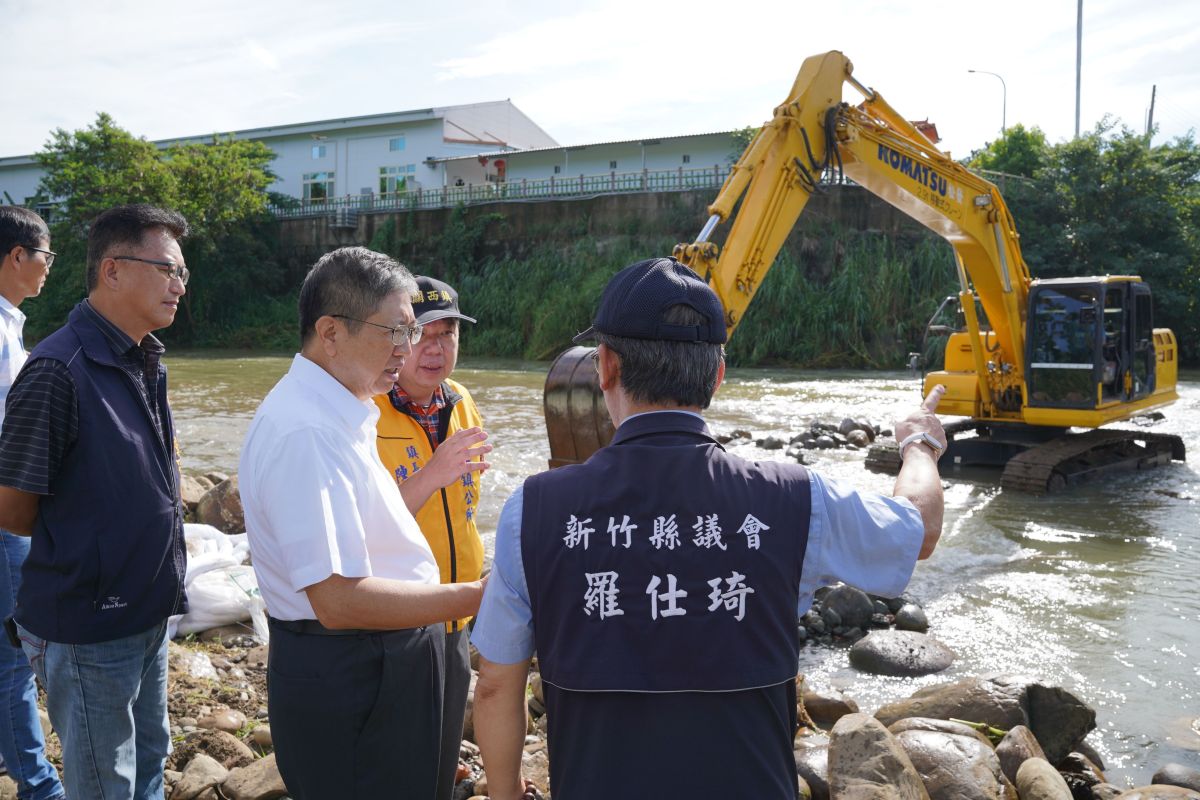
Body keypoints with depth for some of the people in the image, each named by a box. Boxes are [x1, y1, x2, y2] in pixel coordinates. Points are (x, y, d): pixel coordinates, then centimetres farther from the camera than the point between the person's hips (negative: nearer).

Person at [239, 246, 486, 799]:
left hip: (381, 663, 10)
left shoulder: (340, 415, 8)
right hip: (343, 678, -10)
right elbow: (339, 599, -29)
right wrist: (479, 597, -27)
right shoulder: (305, 432, -25)